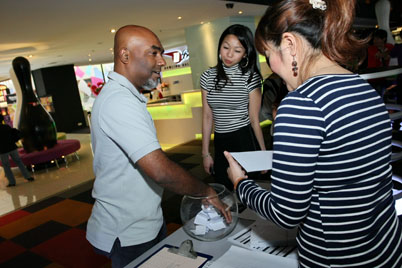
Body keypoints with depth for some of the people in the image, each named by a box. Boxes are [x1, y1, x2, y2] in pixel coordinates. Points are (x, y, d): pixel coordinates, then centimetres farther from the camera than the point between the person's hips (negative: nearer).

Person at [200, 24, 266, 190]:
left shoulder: (250, 77, -5)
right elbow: (207, 117, 4)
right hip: (220, 143, 4)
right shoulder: (208, 77, 4)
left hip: (245, 142, -3)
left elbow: (254, 119, -5)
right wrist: (205, 153, 5)